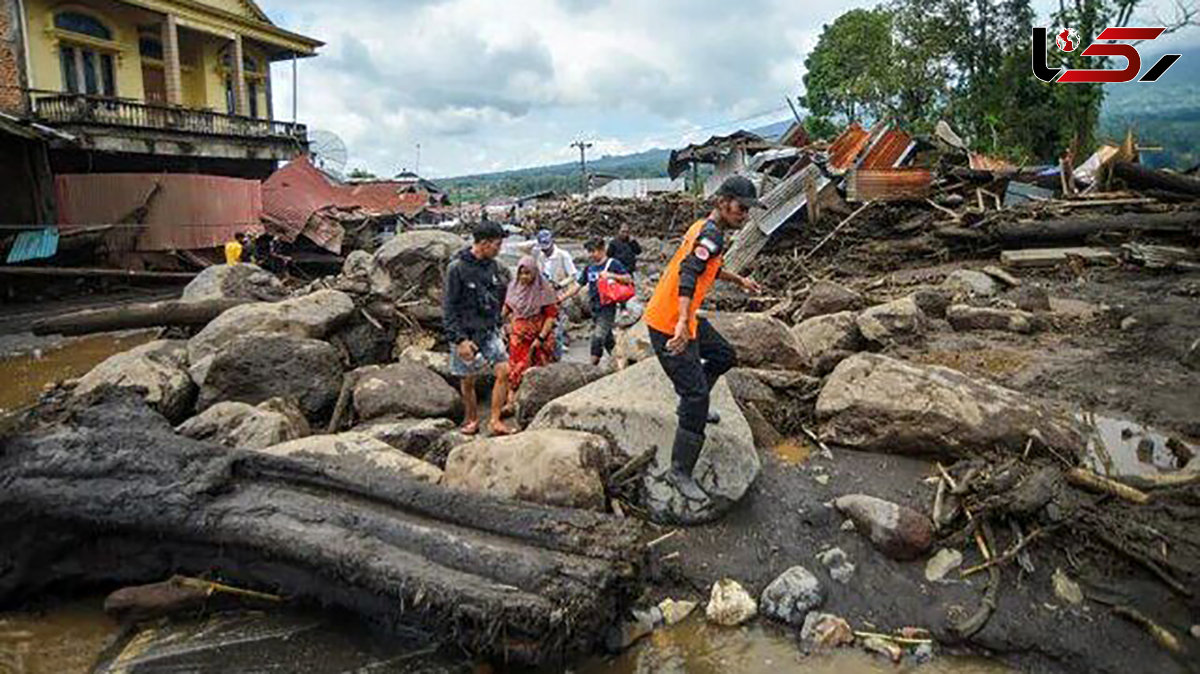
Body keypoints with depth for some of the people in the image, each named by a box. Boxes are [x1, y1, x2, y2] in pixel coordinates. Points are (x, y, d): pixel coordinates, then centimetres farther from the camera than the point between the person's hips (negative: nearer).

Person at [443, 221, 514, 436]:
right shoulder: (457, 269, -13)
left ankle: (495, 421, 0)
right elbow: (448, 308, -14)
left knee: (503, 371, -9)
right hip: (466, 334, -4)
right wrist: (459, 339, -19)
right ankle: (472, 419, 29)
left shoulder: (492, 266, 5)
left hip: (490, 331, 5)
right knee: (468, 381, 8)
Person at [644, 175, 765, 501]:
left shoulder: (704, 228, 12)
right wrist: (682, 322, -49)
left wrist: (739, 280, 45)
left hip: (685, 319, 10)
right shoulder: (711, 236, -20)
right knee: (696, 395, -9)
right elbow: (687, 275, -36)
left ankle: (693, 406, 42)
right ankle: (679, 471, -2)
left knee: (724, 357, 25)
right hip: (669, 326, -10)